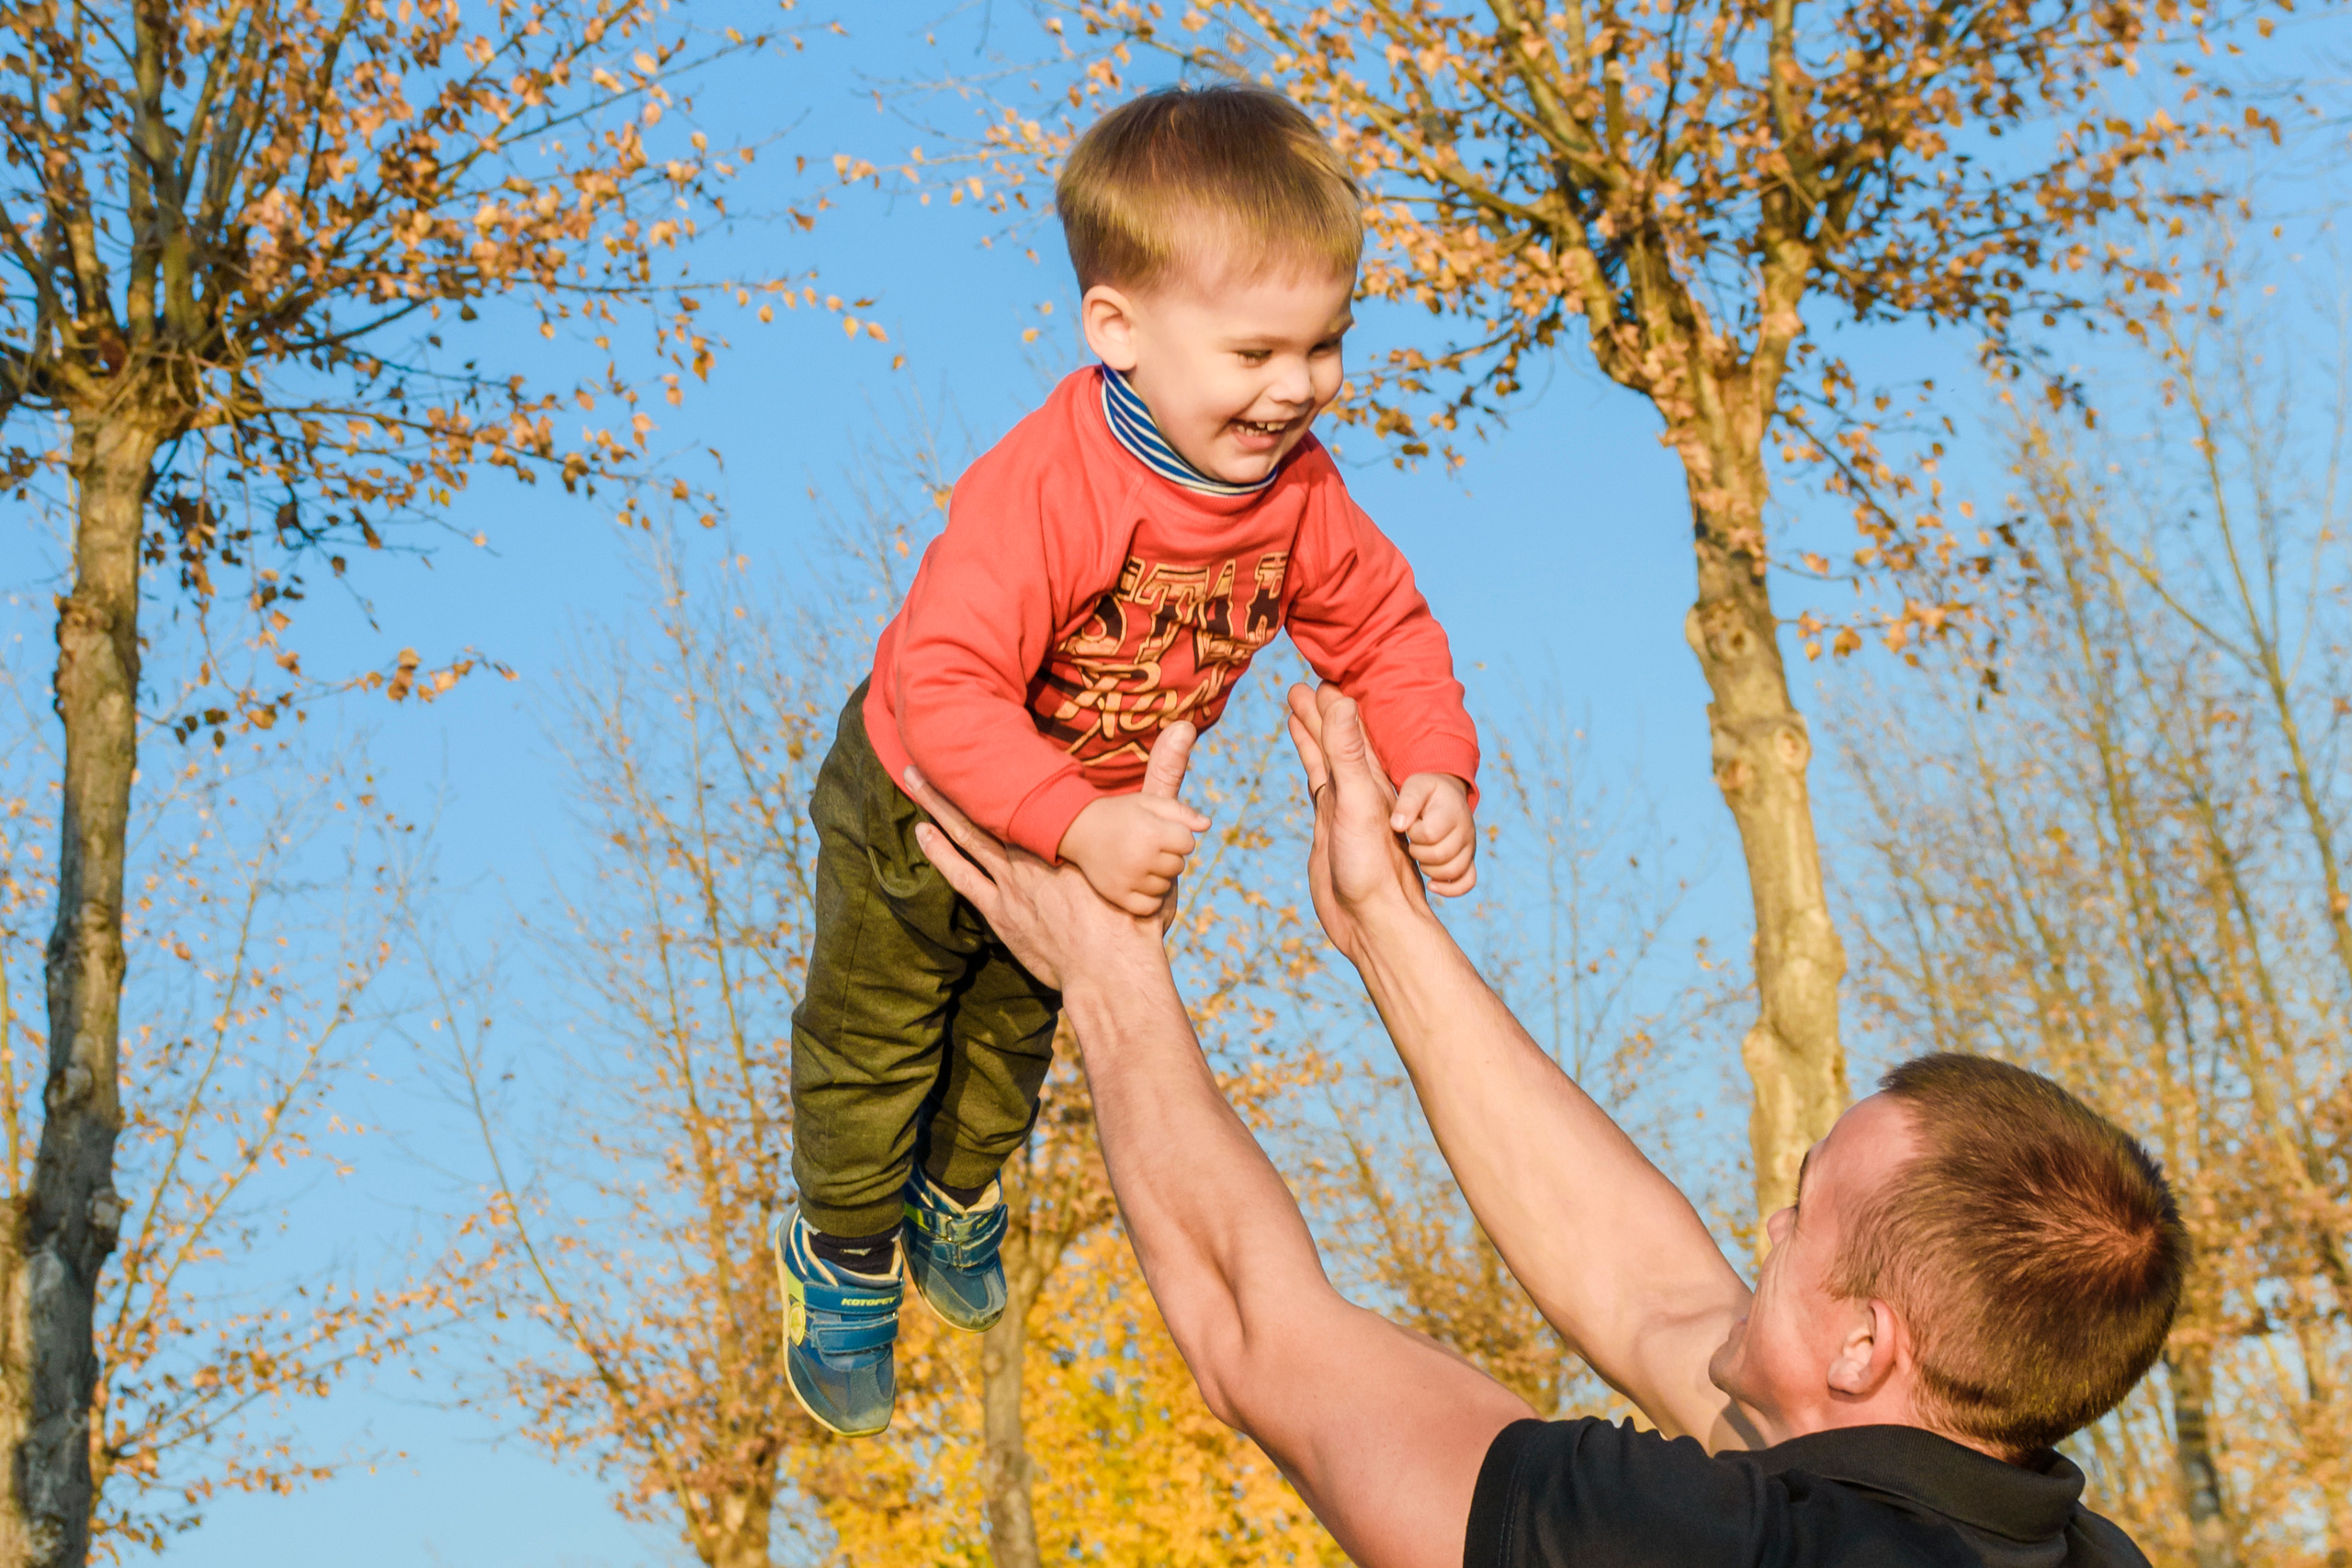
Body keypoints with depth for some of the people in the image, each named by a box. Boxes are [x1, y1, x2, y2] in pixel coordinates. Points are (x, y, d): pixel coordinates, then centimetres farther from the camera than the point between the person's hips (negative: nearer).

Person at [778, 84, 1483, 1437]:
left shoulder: (1299, 489, -21)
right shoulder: (1043, 487, -42)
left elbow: (1384, 628, -8)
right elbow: (944, 687, -44)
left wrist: (1437, 771, -23)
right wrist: (1081, 826, -51)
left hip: (1104, 821, 5)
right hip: (924, 810, -5)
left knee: (1019, 1028, 29)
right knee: (876, 1039, 17)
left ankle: (960, 1192, 60)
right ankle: (846, 1248, 45)